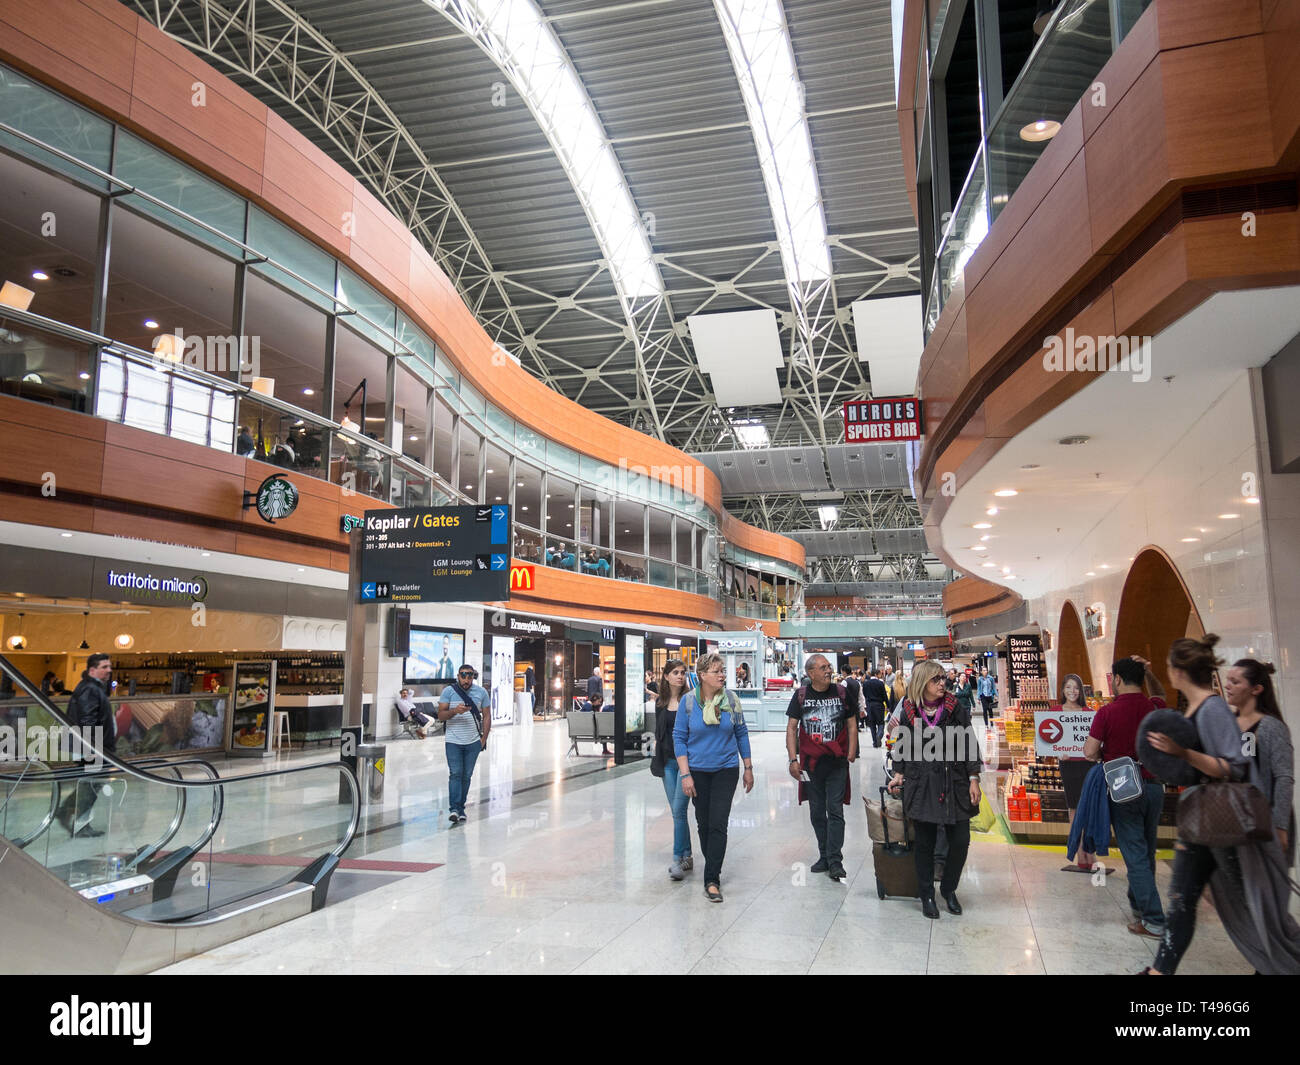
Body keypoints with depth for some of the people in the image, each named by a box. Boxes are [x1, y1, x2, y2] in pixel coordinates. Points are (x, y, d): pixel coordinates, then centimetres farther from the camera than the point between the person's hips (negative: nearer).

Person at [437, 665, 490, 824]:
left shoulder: (481, 692, 4)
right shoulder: (449, 691, -2)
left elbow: (486, 716, 10)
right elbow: (440, 716, -4)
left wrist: (484, 738, 2)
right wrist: (455, 711, -23)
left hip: (473, 742, 2)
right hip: (453, 741, -2)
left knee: (467, 775, 6)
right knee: (455, 773, -11)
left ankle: (461, 808, 15)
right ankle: (454, 809, -12)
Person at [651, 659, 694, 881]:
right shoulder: (660, 701, 9)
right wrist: (657, 756, 11)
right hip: (668, 760, 5)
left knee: (678, 809, -11)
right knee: (676, 811, 8)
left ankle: (678, 859, -6)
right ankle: (687, 856, 19)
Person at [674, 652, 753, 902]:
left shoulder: (731, 699, -3)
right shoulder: (688, 701, -7)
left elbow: (741, 734, 6)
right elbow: (679, 738, -4)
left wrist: (748, 769, 7)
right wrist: (685, 774, -10)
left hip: (726, 770, 0)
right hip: (698, 771, 0)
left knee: (718, 824, -8)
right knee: (703, 823, 11)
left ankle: (712, 879, -3)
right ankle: (713, 866, 33)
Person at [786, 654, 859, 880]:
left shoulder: (842, 693, 1)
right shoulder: (801, 696, 1)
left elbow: (852, 725, 7)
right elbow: (791, 728, 2)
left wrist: (851, 753, -3)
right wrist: (793, 759, -5)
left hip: (837, 763, -1)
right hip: (811, 763, 1)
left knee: (835, 811, -4)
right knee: (817, 811, 10)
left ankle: (834, 861, -1)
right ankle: (824, 856, 23)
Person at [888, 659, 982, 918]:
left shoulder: (954, 707, 1)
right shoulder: (909, 712, 1)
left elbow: (969, 744, 2)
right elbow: (901, 746, 12)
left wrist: (973, 778, -3)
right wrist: (899, 774, 4)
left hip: (955, 784, 1)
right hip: (922, 785, -1)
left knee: (960, 841, 2)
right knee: (925, 843, 3)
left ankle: (948, 889, 25)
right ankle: (926, 895, 20)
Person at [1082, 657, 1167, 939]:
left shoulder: (1108, 712, -13)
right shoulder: (1155, 707, -1)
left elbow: (1089, 752, -13)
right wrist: (1146, 672, 19)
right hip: (1153, 785, 5)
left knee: (1135, 854, 0)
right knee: (1147, 851, 18)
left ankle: (1154, 921, -1)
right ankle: (1138, 903, 33)